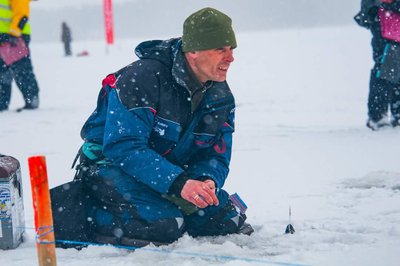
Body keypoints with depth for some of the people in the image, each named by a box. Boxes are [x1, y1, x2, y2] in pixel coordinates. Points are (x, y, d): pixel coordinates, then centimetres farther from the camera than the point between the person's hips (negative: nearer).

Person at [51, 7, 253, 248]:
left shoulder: (221, 96, -2)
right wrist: (177, 183, -40)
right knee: (164, 223, -31)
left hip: (173, 172, 7)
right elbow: (123, 147, -31)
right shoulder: (142, 77, -25)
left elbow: (216, 156, 1)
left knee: (228, 220, -5)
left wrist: (207, 181, -25)